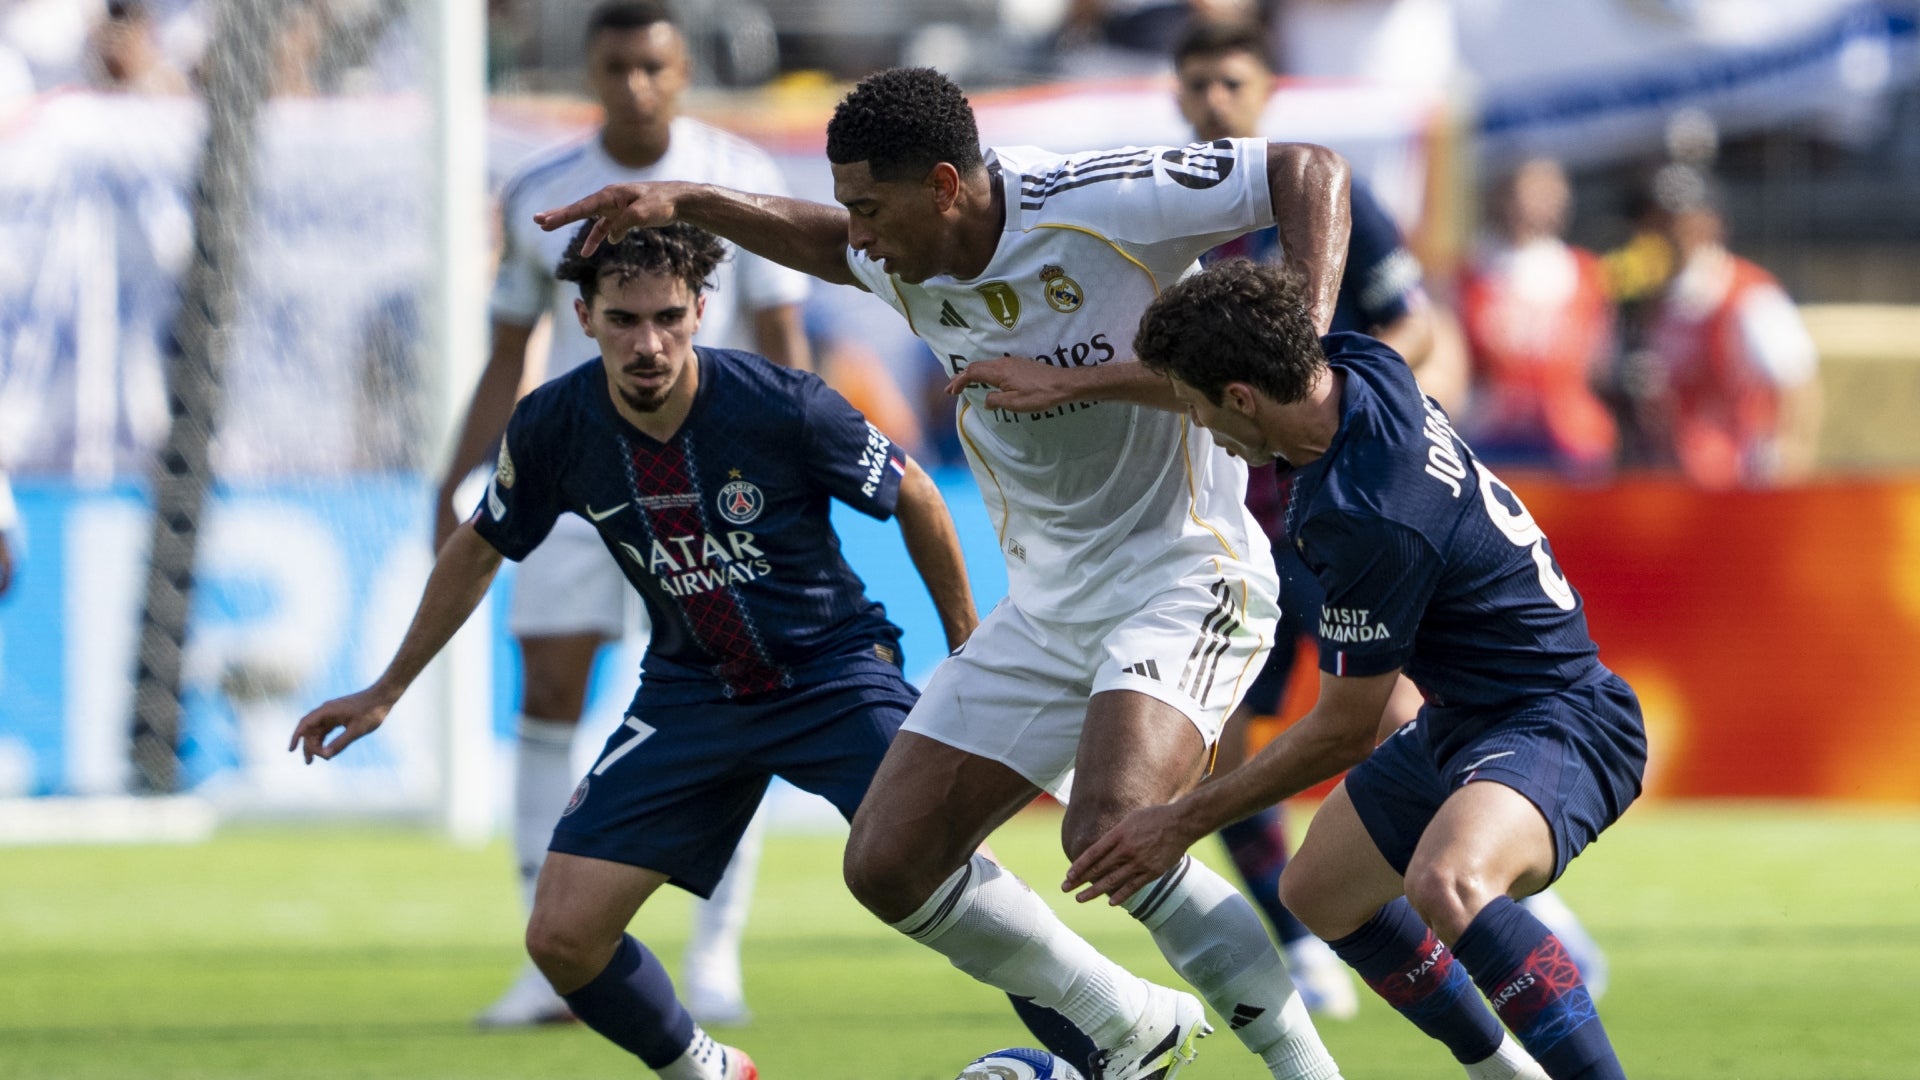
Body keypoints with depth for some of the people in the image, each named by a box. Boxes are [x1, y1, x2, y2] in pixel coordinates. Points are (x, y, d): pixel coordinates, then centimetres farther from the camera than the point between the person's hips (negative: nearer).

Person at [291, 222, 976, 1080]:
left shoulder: (782, 407, -22)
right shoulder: (551, 428, -12)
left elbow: (914, 500, -4)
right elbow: (480, 549, 9)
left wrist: (967, 649, 4)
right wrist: (386, 691, 15)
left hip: (832, 670, -4)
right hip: (690, 687, 4)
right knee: (561, 937, -7)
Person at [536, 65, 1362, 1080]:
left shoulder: (1101, 204, -22)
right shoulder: (900, 261, -1)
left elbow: (1312, 172, -17)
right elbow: (825, 245, 24)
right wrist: (681, 201, 12)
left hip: (1182, 575, -8)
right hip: (1044, 606, 8)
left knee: (1109, 833, -32)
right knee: (887, 864, 2)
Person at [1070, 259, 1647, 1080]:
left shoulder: (1371, 519, -30)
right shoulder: (1354, 367, -7)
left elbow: (1343, 733, -18)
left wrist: (1185, 822, -8)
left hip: (1556, 723, -11)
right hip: (1463, 718, 11)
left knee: (1445, 882, -40)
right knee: (1318, 891, 25)